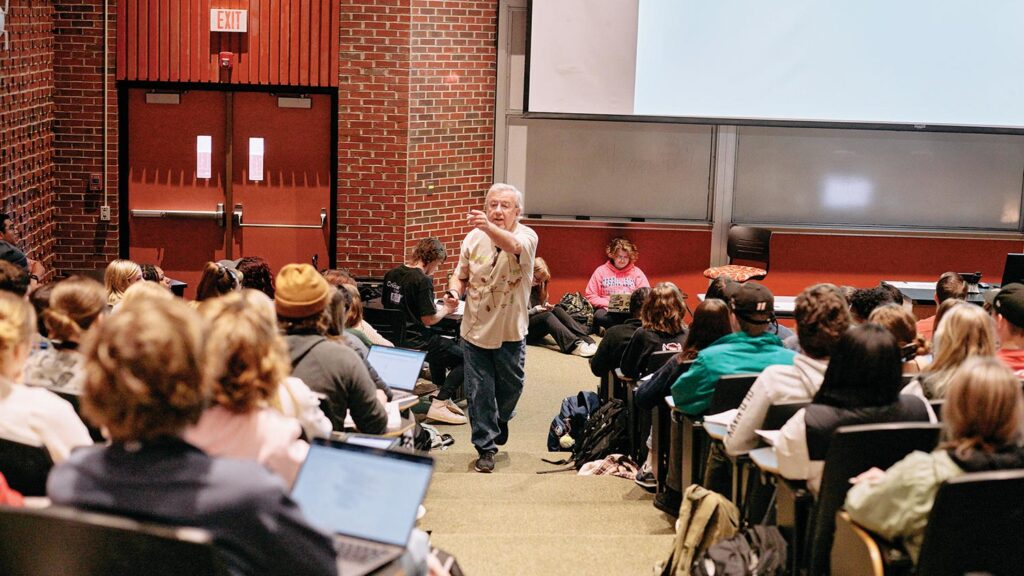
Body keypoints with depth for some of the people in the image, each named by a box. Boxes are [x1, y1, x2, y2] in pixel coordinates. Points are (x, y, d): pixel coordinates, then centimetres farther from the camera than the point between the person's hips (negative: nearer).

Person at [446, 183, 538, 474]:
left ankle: (501, 419, 46)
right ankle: (486, 447, 16)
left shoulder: (527, 236, -14)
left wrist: (489, 228, -59)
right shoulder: (474, 238, -2)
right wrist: (454, 290, -15)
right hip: (475, 329, 1)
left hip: (510, 330, -1)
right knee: (479, 392, 4)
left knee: (510, 386, 15)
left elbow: (514, 246, -39)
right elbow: (461, 276, 9)